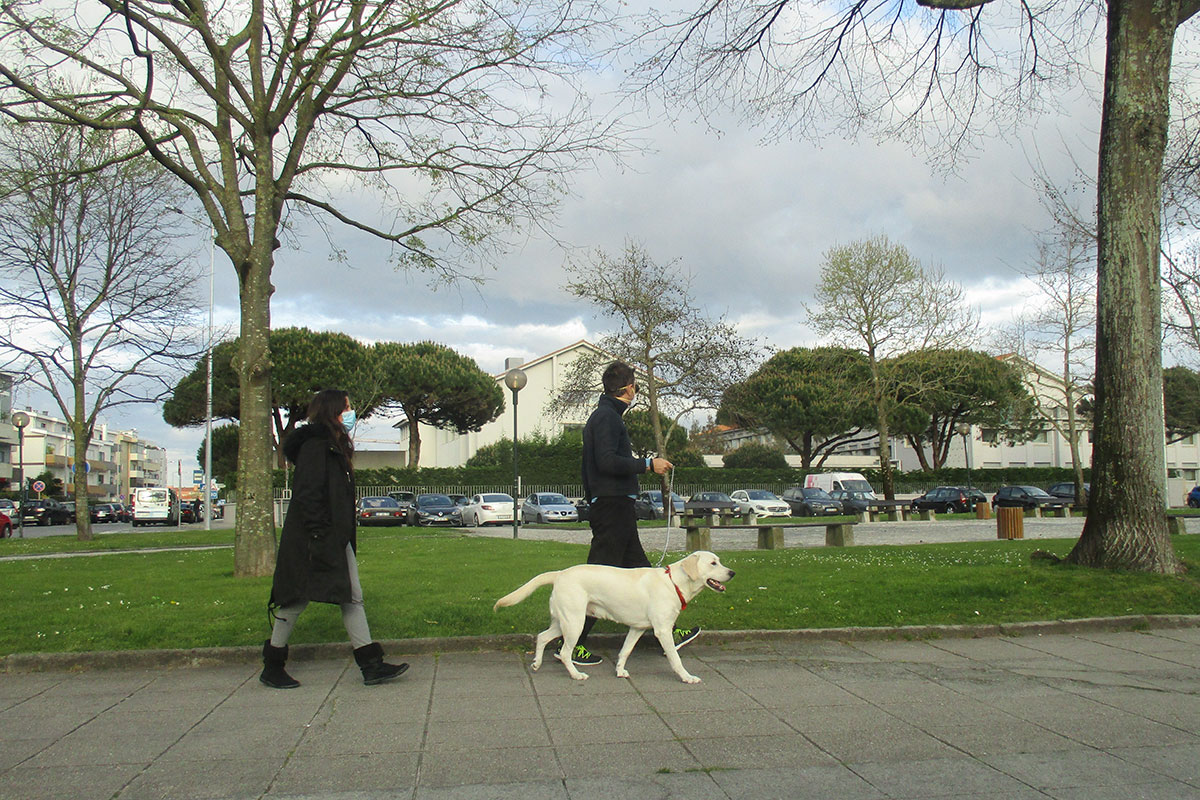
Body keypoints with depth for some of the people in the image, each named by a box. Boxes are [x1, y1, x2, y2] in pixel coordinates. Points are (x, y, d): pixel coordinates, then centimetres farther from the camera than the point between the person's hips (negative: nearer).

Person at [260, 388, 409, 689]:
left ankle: (371, 665, 4)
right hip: (314, 540, -9)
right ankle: (272, 667, 17)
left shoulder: (336, 447, 16)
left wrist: (344, 536, 18)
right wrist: (317, 536, -23)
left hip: (337, 539, 10)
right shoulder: (315, 446, -14)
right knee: (298, 600, 2)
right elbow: (305, 494, -20)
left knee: (353, 598, 4)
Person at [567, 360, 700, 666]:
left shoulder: (604, 415, 19)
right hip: (612, 506, -11)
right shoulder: (607, 417, -12)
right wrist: (648, 464, -17)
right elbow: (607, 461, -23)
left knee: (640, 569, 13)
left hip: (615, 506, 11)